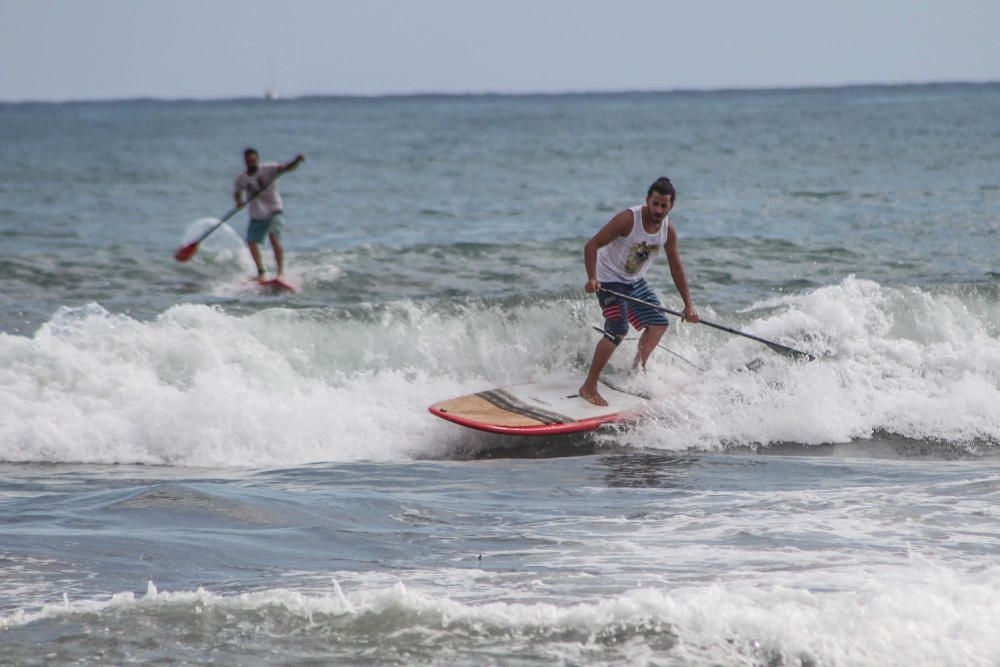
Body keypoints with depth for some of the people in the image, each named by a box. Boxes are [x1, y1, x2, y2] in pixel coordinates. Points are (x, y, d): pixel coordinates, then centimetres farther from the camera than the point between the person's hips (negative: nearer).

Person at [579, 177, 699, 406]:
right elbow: (592, 245, -25)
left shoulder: (668, 230, -6)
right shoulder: (629, 219, -25)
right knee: (618, 331, -22)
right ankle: (589, 387, -18)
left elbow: (676, 268, 5)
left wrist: (688, 304, 4)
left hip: (635, 282, 8)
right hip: (610, 280, -8)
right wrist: (592, 279, -38)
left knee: (658, 324, 12)